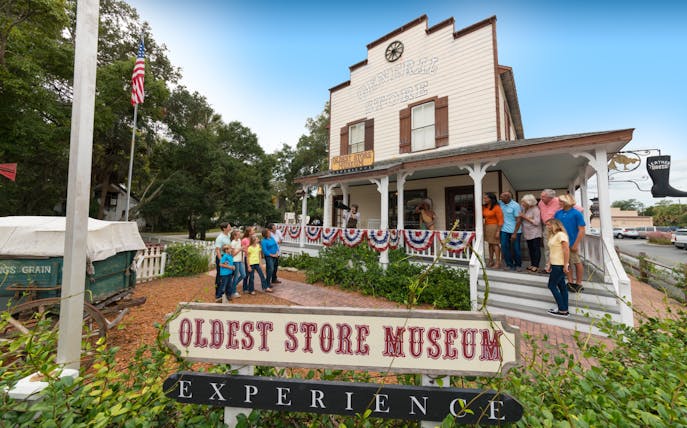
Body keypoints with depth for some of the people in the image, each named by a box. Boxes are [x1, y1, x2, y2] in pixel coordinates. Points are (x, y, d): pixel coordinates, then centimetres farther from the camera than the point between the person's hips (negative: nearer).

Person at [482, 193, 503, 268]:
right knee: (490, 244, 12)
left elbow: (500, 220, -15)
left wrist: (498, 231, -18)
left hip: (494, 227, -7)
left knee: (495, 244, 0)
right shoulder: (485, 207, 6)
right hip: (486, 227, 7)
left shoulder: (496, 207, -15)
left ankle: (497, 262, 8)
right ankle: (491, 261, 20)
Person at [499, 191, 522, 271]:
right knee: (504, 248, 3)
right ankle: (509, 264, 18)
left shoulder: (515, 206, -11)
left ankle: (518, 265, 24)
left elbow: (518, 220, -11)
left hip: (514, 231, -4)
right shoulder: (500, 203, 1)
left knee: (516, 249, 5)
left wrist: (515, 233, -15)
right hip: (504, 230, 4)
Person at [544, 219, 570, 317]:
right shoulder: (552, 235, 13)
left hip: (560, 265, -9)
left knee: (552, 285, -3)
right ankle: (564, 309, 21)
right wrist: (549, 264, 12)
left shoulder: (561, 234, -14)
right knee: (561, 286, 13)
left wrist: (565, 265, -20)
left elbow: (566, 250, -19)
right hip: (555, 265, 9)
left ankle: (562, 310, 6)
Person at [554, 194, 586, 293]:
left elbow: (581, 230, -11)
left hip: (572, 243, -4)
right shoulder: (558, 213, 4)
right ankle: (570, 282, 24)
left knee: (577, 263, 9)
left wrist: (576, 244, -15)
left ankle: (578, 283, 22)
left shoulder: (576, 213, -10)